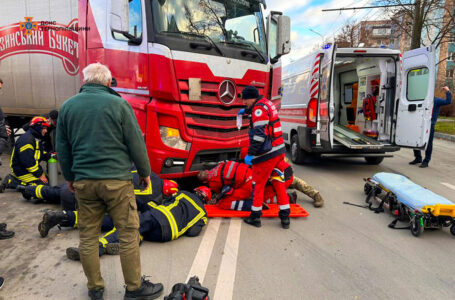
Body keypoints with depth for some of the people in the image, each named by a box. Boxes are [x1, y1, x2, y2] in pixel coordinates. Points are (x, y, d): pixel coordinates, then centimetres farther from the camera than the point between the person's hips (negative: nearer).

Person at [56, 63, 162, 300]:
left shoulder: (67, 106, 8)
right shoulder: (118, 104, -5)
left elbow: (62, 148, 14)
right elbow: (136, 142, -3)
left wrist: (69, 177, 25)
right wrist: (144, 172, 9)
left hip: (83, 182, 5)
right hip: (116, 180, -4)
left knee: (87, 235, 14)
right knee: (128, 234, 6)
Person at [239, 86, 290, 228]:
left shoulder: (259, 109, -15)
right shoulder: (267, 103, 13)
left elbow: (259, 134, -24)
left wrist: (250, 154, -23)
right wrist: (246, 110, 54)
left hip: (267, 154, -9)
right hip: (279, 150, 9)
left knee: (258, 184, 5)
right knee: (278, 182, 16)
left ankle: (255, 217, 16)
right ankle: (285, 217, 19)